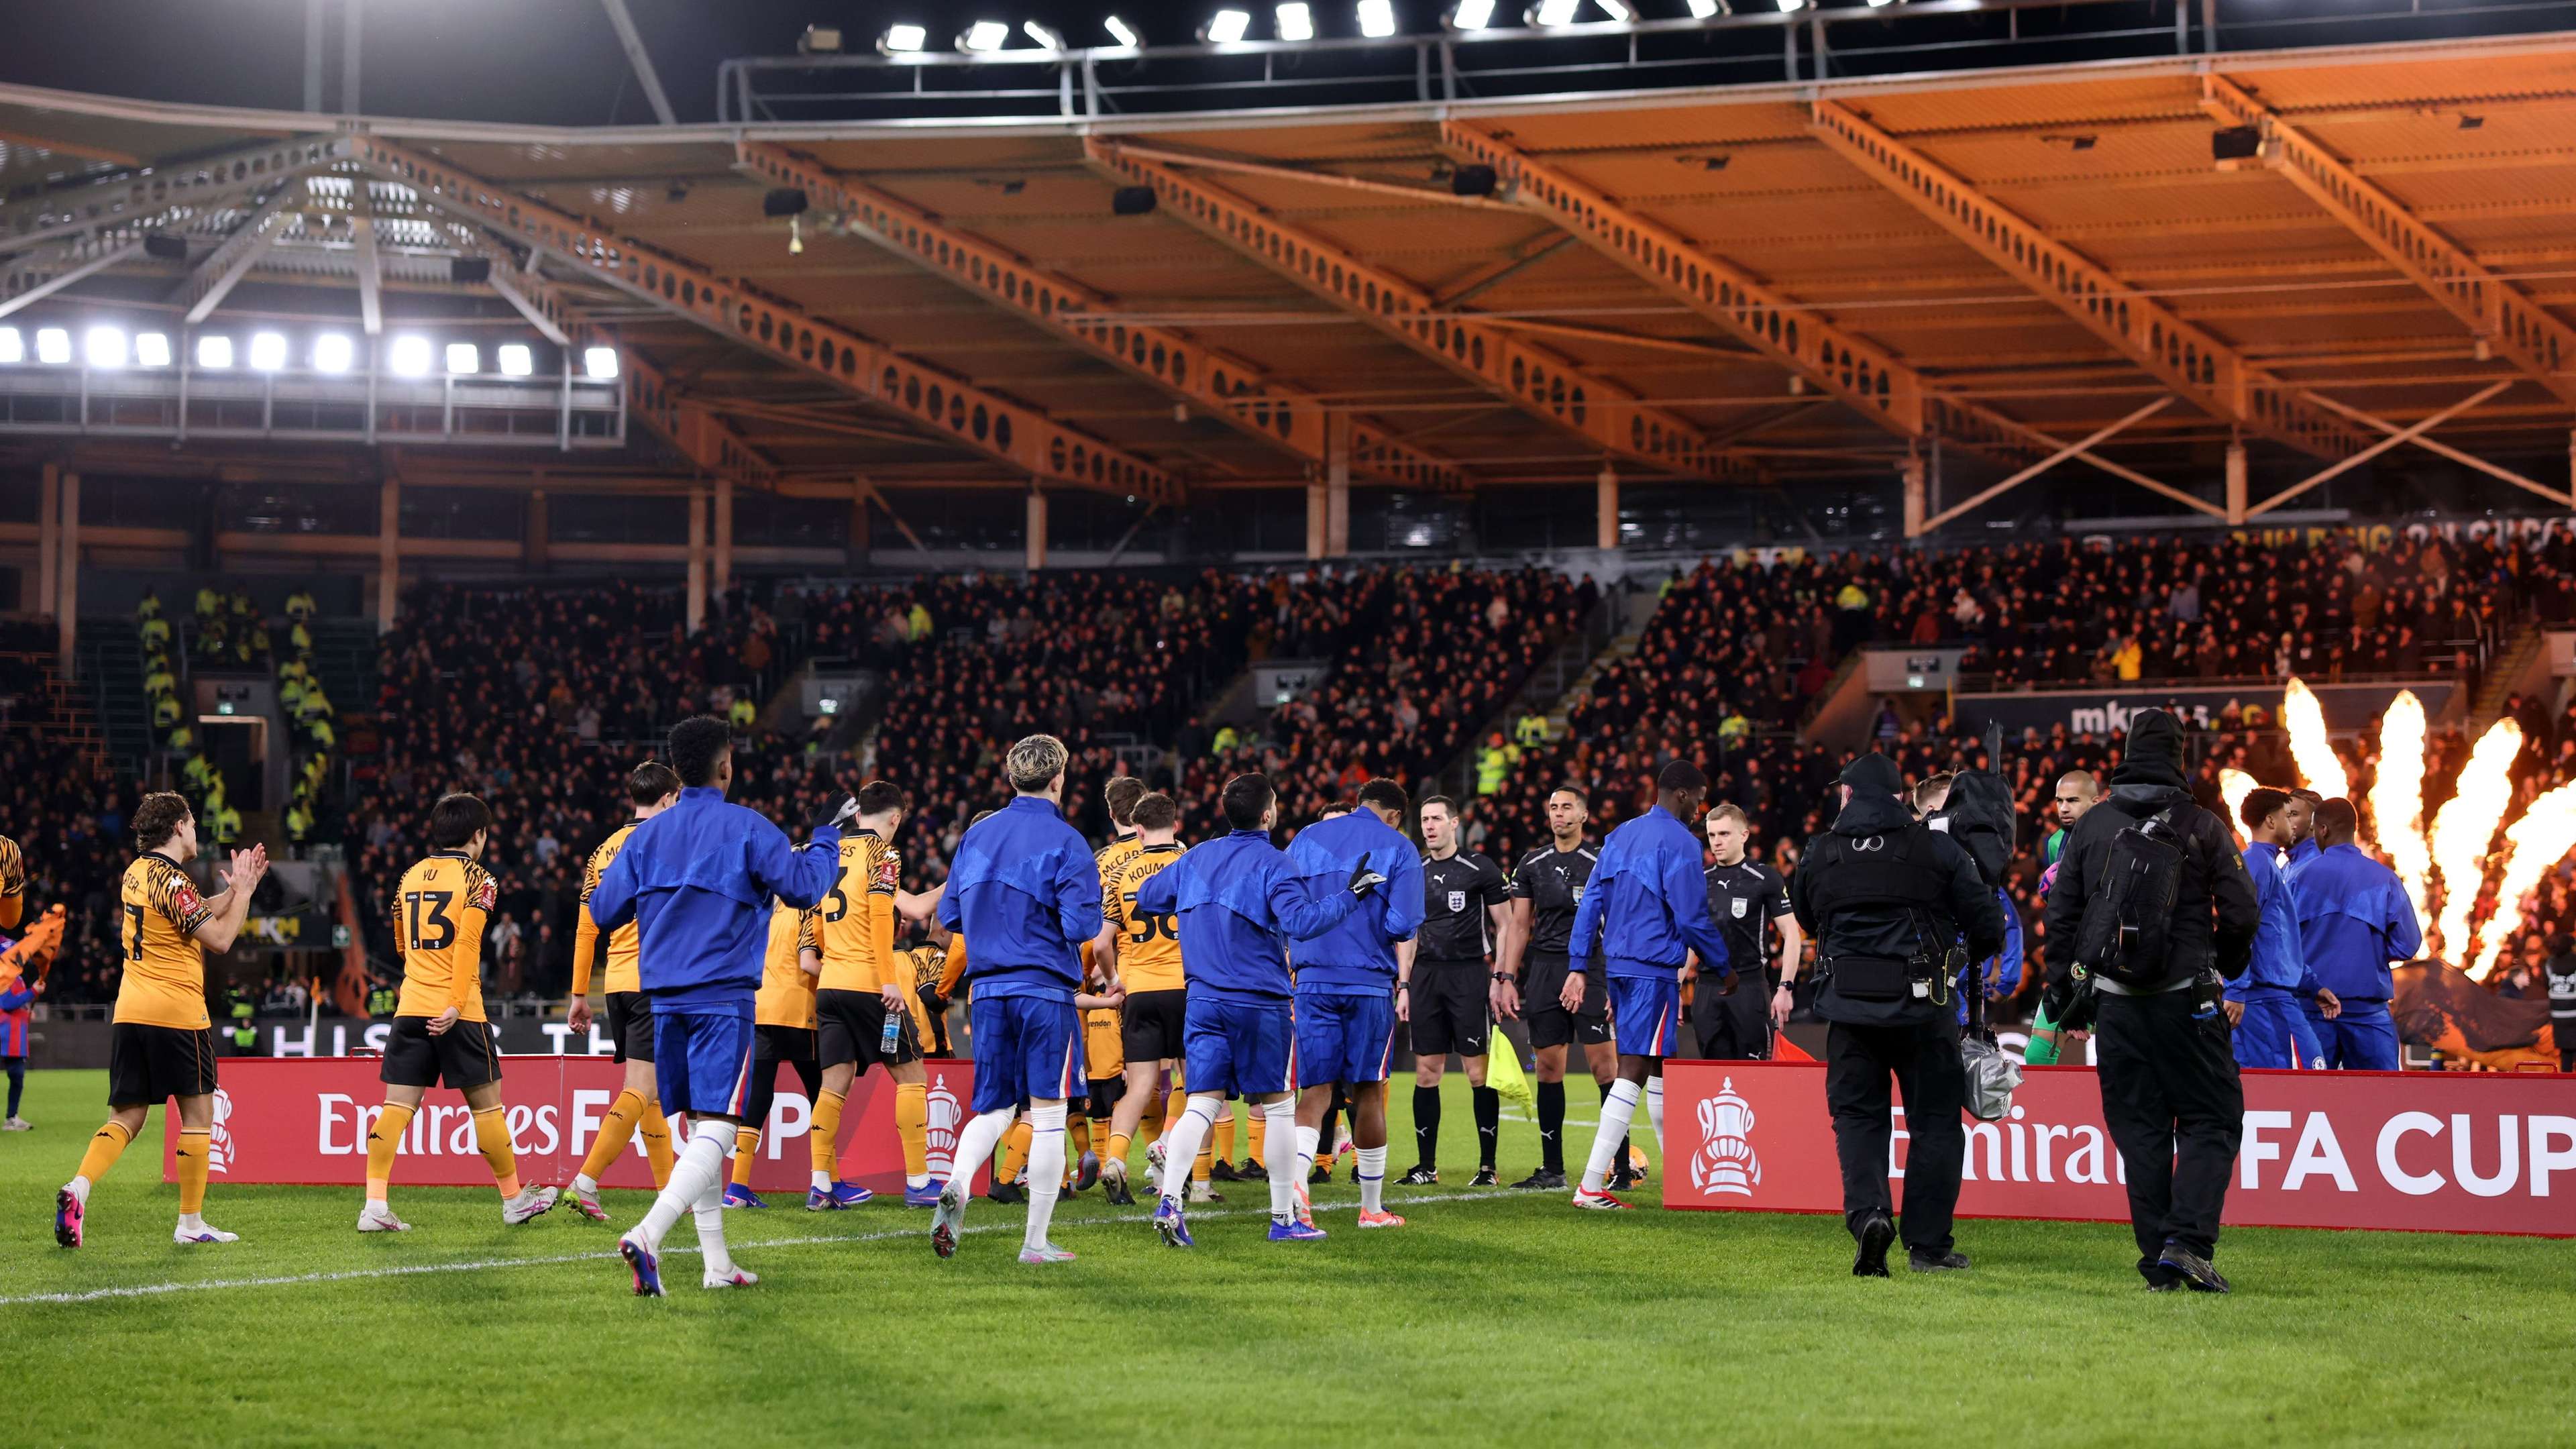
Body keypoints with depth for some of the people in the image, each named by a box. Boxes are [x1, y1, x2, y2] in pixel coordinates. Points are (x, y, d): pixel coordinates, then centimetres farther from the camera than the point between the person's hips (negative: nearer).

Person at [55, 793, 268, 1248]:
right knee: (198, 1113, 4)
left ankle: (78, 1187, -14)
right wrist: (243, 890, -1)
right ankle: (190, 1223, 5)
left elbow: (200, 915, 23)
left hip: (129, 1011, 8)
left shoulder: (136, 873, 13)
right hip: (177, 1013, -8)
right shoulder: (172, 882, -13)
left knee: (126, 1117, 8)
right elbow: (220, 937, -12)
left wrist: (234, 888, 18)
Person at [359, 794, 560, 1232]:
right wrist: (457, 1006, -18)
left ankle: (374, 1206, -10)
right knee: (486, 1103, 7)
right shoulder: (476, 878, -2)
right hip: (457, 1013, -5)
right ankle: (514, 1200, 19)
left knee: (397, 1106, 0)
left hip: (410, 1008, 5)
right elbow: (468, 944, -14)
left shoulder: (410, 877, 14)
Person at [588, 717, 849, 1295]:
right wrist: (826, 837, 9)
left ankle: (716, 1264, 16)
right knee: (715, 1132, -10)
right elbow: (803, 886, -8)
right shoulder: (746, 828, -5)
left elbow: (603, 911, 10)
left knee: (699, 1129, 14)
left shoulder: (647, 835, 8)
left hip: (666, 1001, 6)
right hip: (724, 998, -6)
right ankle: (647, 1235, -31)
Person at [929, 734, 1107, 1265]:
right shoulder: (1065, 842, -8)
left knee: (993, 1110, 13)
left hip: (988, 991, 5)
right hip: (1046, 991, -5)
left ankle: (956, 1184, -17)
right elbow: (1081, 926, -14)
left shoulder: (976, 835, 8)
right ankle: (1036, 1242, 3)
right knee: (1048, 1115, 2)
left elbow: (950, 916, 12)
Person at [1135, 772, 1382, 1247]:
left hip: (1203, 999, 5)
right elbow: (1301, 922, -21)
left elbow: (1146, 898, 19)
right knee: (1278, 1107, 7)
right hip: (1260, 1002, -5)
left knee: (1201, 1104, 2)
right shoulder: (1272, 863, -8)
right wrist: (1350, 896, -14)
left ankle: (1169, 1201, -17)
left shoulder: (1196, 857, 9)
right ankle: (1284, 1218, 11)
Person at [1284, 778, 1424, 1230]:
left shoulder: (1307, 838, 11)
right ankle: (1371, 1206, 15)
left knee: (1315, 1090, 2)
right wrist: (1403, 979, 8)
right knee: (1368, 1092, 8)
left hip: (1311, 982, 2)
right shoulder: (1399, 849, 2)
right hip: (1372, 984, -2)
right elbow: (1402, 925, -9)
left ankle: (1296, 1174, -25)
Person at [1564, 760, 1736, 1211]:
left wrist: (1579, 967, 11)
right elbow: (1692, 919, -12)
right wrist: (1723, 968, 0)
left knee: (1657, 1064, 19)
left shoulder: (1620, 836, 14)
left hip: (1618, 966, 9)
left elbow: (1590, 903, 11)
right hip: (1655, 970, -9)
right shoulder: (1679, 843, -11)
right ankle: (1591, 1186, -16)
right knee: (1635, 1070, -9)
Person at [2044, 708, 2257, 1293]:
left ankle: (2157, 1260, 5)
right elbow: (2242, 914, -2)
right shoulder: (2202, 827, -3)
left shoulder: (2092, 826, 5)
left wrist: (2062, 984, 17)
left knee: (2139, 1126, 8)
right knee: (2210, 1119, 3)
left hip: (2115, 1002, 3)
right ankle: (2187, 1240, -14)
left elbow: (2061, 912, 8)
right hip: (2186, 997, -3)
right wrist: (2223, 969, 16)